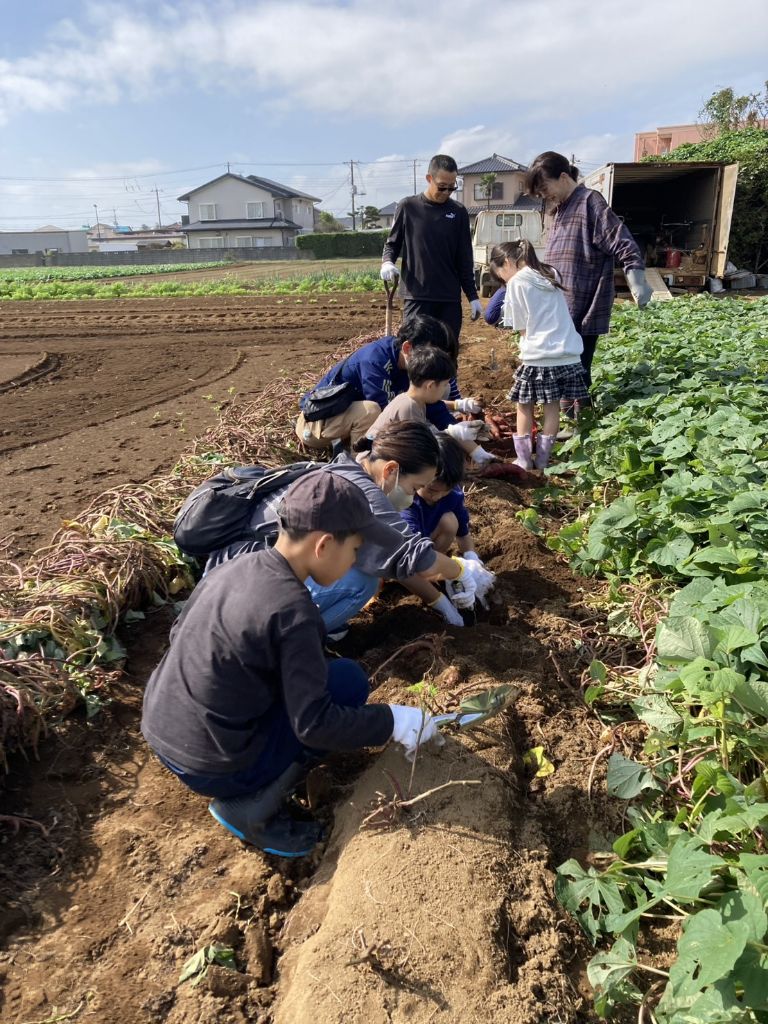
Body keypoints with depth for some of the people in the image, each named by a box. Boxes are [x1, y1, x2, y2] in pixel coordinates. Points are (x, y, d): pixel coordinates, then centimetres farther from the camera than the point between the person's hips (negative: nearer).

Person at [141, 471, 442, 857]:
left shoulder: (234, 567, -2)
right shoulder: (293, 612, -25)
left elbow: (179, 633, 13)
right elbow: (313, 724, -23)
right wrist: (393, 721, -11)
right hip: (210, 769, -8)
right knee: (349, 681, -4)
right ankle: (252, 808, -3)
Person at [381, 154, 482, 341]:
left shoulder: (458, 213, 7)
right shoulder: (408, 207, 2)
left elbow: (465, 260, 9)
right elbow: (392, 243, 11)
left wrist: (472, 296, 6)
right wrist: (387, 262, -11)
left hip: (450, 299, 2)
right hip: (416, 297, -2)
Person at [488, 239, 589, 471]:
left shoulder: (517, 283, -4)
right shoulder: (550, 274, 16)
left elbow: (522, 328, -2)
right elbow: (556, 316, 17)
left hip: (538, 357, -6)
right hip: (568, 354, 6)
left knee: (525, 407, 10)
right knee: (552, 407, 11)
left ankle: (524, 460, 14)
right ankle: (542, 459, 18)